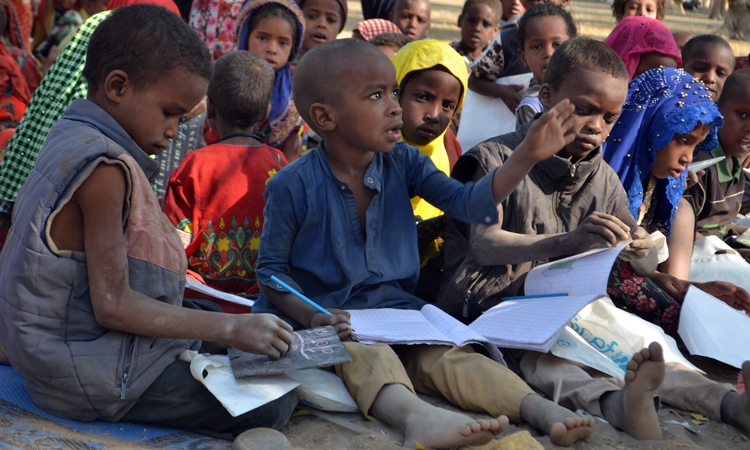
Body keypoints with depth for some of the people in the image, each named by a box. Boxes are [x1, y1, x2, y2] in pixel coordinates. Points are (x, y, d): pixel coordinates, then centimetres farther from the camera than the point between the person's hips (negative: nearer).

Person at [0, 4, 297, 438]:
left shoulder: (72, 140, 8)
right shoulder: (105, 169, -23)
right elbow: (113, 305, -24)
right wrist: (231, 328, -21)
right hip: (90, 376, -11)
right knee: (274, 402, -15)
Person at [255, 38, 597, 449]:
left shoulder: (402, 163, 3)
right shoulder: (292, 187, -11)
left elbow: (468, 203, -5)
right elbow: (271, 269, -5)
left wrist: (526, 156, -17)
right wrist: (313, 318, -22)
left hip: (396, 308, 5)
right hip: (331, 321, -4)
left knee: (445, 354, -21)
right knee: (367, 355, -35)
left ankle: (538, 407, -38)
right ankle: (415, 416, -63)